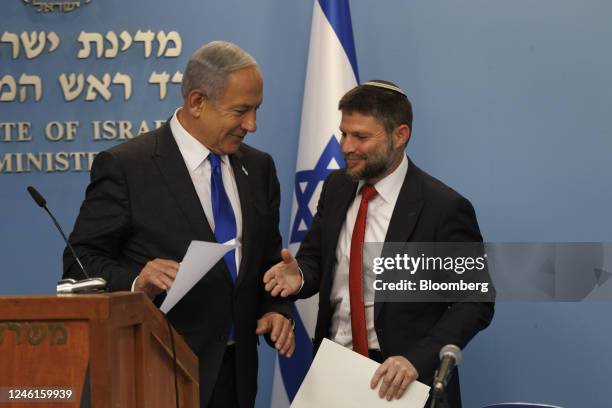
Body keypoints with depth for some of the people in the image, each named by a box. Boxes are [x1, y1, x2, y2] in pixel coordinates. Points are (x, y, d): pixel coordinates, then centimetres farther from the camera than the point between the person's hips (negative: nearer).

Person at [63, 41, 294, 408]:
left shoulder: (259, 168, 9)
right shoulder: (124, 167, -9)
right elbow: (81, 264, -9)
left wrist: (277, 309, -3)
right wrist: (136, 282, -27)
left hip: (235, 373, 5)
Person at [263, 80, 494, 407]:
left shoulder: (444, 208, -15)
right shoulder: (336, 187, 2)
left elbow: (474, 303, -14)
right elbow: (316, 258, 9)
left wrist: (416, 359, -25)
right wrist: (300, 275, -14)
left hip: (408, 379, -5)